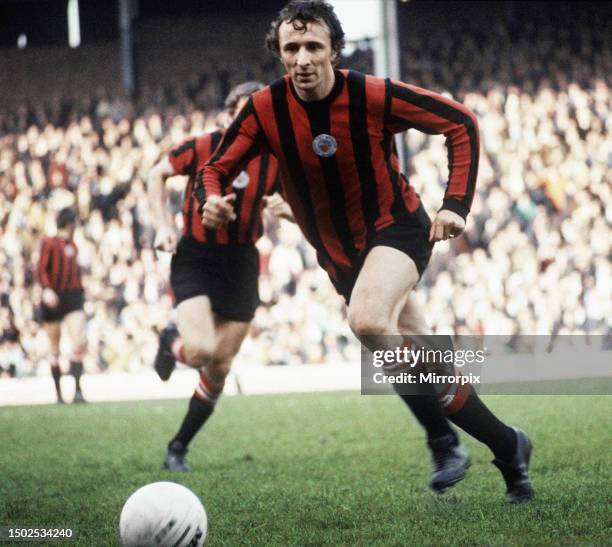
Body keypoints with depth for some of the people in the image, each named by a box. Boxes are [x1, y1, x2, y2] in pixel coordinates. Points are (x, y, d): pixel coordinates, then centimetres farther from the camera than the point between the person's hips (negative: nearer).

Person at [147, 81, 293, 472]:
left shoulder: (274, 161, -5)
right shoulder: (203, 147, -12)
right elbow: (157, 175, 4)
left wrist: (285, 208, -19)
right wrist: (164, 226, -6)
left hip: (241, 264, 3)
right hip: (195, 259, -3)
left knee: (219, 367, 5)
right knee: (201, 350, -24)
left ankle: (179, 448, 23)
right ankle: (172, 342, 15)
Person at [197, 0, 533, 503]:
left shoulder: (375, 96, -18)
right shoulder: (265, 109, -12)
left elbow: (461, 123, -8)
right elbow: (217, 168, -4)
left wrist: (456, 205, -16)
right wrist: (213, 201, -29)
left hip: (398, 229, -4)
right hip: (340, 255, 4)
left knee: (367, 320, -34)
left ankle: (443, 439, -21)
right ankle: (508, 448, 25)